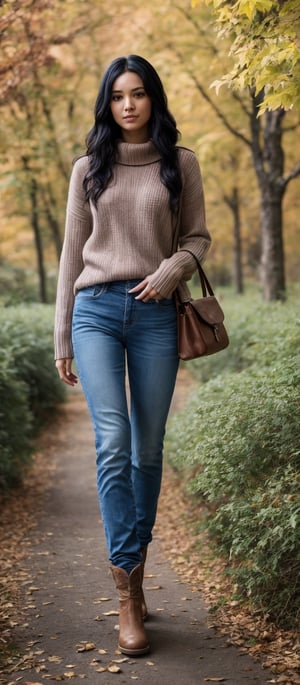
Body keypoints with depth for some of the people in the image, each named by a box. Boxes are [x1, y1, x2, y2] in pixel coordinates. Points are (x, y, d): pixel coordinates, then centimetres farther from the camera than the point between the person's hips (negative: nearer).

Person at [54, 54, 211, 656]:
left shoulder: (180, 164, 9)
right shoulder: (88, 168, 11)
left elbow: (197, 236, 12)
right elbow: (72, 253, 11)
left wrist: (173, 269, -11)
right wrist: (62, 338, 8)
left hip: (156, 313, 1)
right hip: (96, 310, 0)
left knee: (148, 449, 3)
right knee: (113, 442, -12)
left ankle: (135, 557, 22)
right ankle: (129, 590, -8)